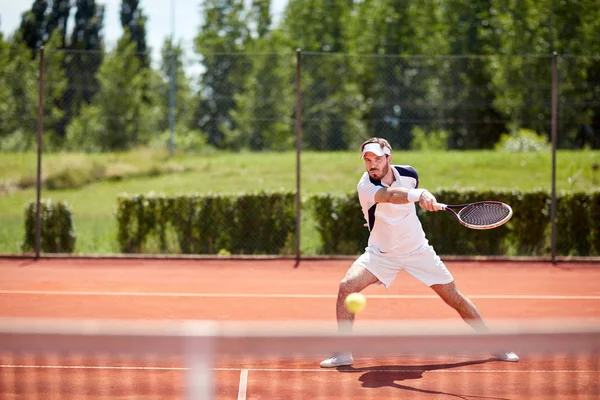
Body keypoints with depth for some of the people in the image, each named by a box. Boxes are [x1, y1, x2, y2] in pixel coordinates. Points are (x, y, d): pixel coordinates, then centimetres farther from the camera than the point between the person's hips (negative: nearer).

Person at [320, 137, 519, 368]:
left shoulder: (409, 174, -9)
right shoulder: (365, 186, -23)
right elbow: (391, 195, -46)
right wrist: (420, 195, -62)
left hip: (418, 250, 2)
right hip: (381, 253, -2)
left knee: (455, 298, 2)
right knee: (346, 286, -24)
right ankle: (343, 353, -15)